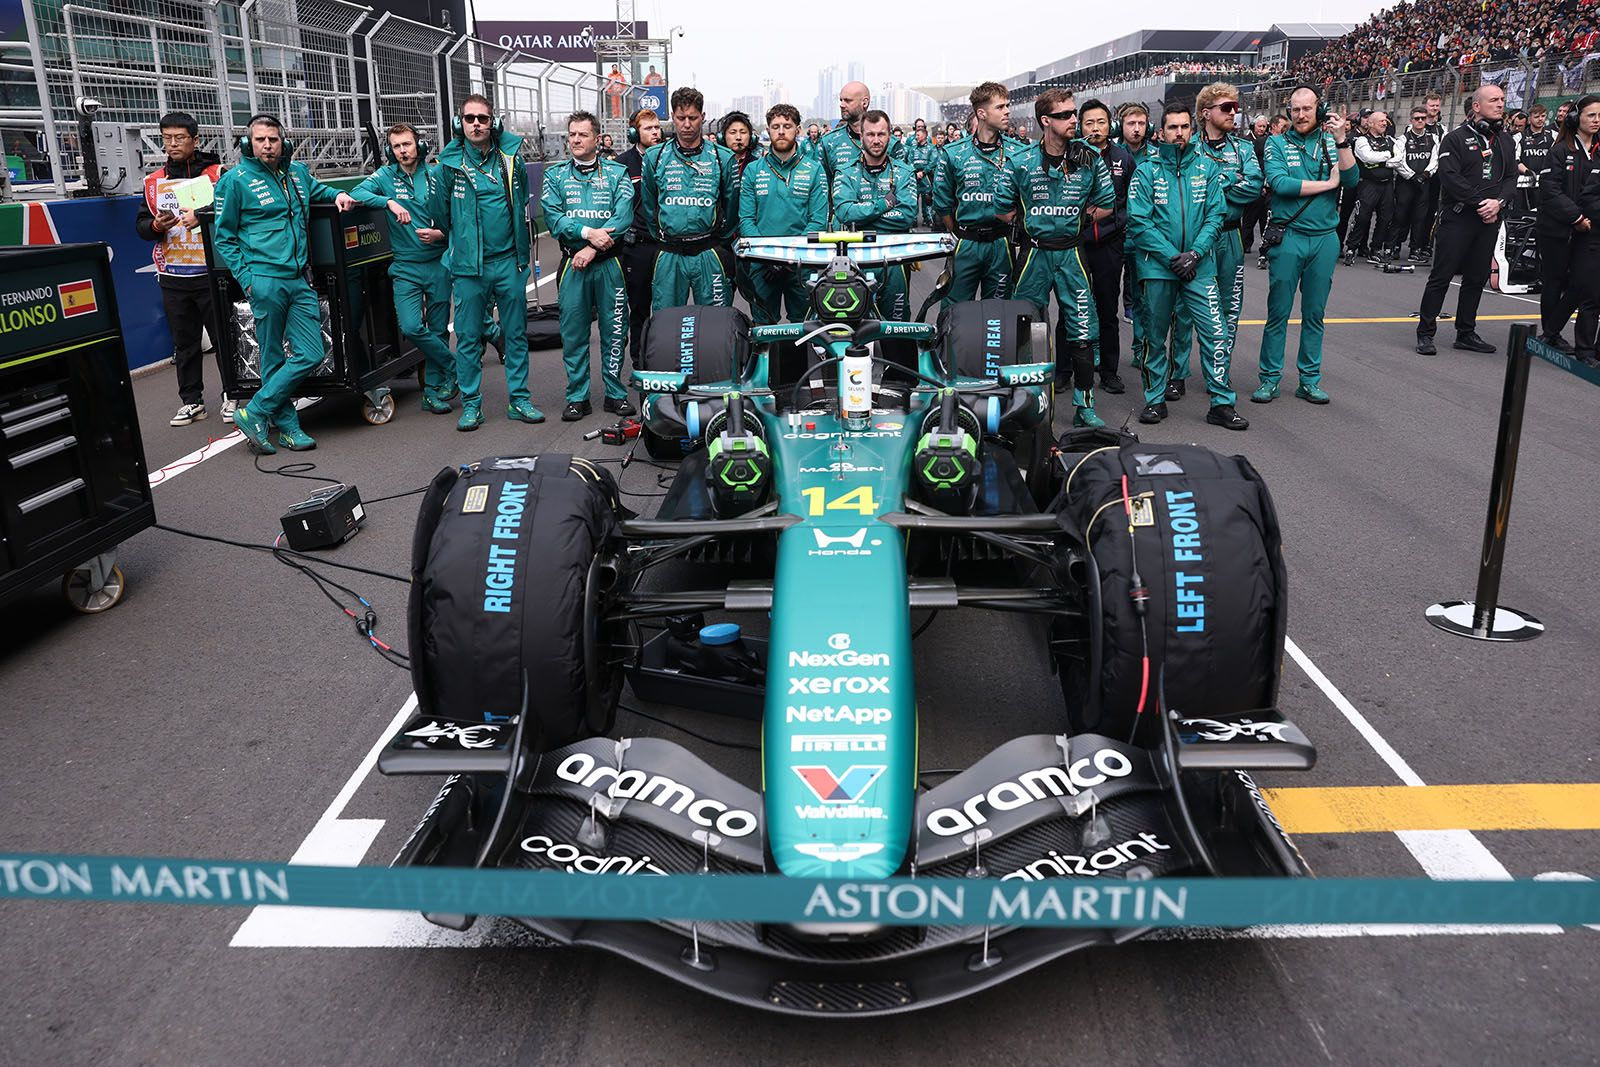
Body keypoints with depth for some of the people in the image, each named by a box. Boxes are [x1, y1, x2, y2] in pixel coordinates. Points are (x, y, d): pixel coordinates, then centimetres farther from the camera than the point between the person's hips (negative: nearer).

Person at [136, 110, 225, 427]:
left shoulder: (217, 174, 0)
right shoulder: (153, 181, 12)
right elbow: (140, 225, 12)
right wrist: (156, 226, -9)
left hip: (211, 273, -4)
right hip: (173, 278, 4)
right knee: (184, 342, 10)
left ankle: (232, 397, 12)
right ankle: (191, 401, 17)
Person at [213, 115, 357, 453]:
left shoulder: (298, 172, 14)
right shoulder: (236, 179, -1)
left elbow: (319, 190, 39)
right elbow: (223, 237, 2)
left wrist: (338, 195, 16)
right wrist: (245, 277, -7)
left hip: (299, 280, 6)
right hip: (265, 280, -5)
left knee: (311, 354, -1)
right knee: (273, 359, 0)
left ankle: (254, 412, 10)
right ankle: (286, 425, 11)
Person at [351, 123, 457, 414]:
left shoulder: (437, 174, 4)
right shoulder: (386, 175, 4)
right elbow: (357, 193, -11)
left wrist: (440, 234, -12)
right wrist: (389, 201, -25)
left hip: (438, 264, 1)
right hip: (405, 267, 0)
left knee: (438, 329, 5)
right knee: (411, 327, -16)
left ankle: (433, 391, 17)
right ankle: (453, 366, 6)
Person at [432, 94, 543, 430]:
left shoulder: (511, 159, 4)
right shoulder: (449, 164, -1)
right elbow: (441, 213, 10)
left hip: (509, 261, 2)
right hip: (468, 265, -1)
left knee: (516, 333, 7)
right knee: (468, 337, 2)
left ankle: (518, 399, 17)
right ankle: (471, 404, 11)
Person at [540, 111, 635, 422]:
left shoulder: (617, 173, 6)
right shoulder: (555, 175, 10)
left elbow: (623, 216, -7)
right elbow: (552, 216, -3)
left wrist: (593, 248, -17)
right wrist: (588, 232, -18)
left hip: (609, 263, -1)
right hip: (572, 263, 1)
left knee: (615, 330, 3)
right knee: (573, 332, 2)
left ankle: (615, 393, 14)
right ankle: (577, 397, 11)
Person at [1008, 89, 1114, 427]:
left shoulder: (1090, 158, 0)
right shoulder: (1021, 161, -3)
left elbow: (1107, 205, 8)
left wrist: (1078, 218, 3)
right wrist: (1033, 225, 1)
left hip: (1072, 254, 1)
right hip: (1035, 253, 0)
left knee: (1082, 332, -3)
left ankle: (1084, 405, 5)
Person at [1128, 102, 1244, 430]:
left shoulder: (1206, 170, 8)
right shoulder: (1146, 172, 2)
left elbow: (1216, 215, 3)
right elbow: (1139, 221, -6)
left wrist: (1195, 253, -12)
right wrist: (1173, 257, -13)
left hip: (1199, 265, 1)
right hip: (1158, 266, -1)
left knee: (1215, 334, -5)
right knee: (1154, 336, 7)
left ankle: (1222, 403, 4)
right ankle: (1155, 400, 21)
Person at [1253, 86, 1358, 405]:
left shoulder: (1330, 142, 8)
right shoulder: (1277, 144, 2)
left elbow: (1352, 180, -5)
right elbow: (1279, 183, -15)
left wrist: (1341, 141, -15)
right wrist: (1328, 184, -8)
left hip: (1325, 238, 3)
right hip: (1288, 237, -2)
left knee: (1314, 313, 9)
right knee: (1278, 312, 0)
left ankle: (1309, 379, 16)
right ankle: (1269, 378, 8)